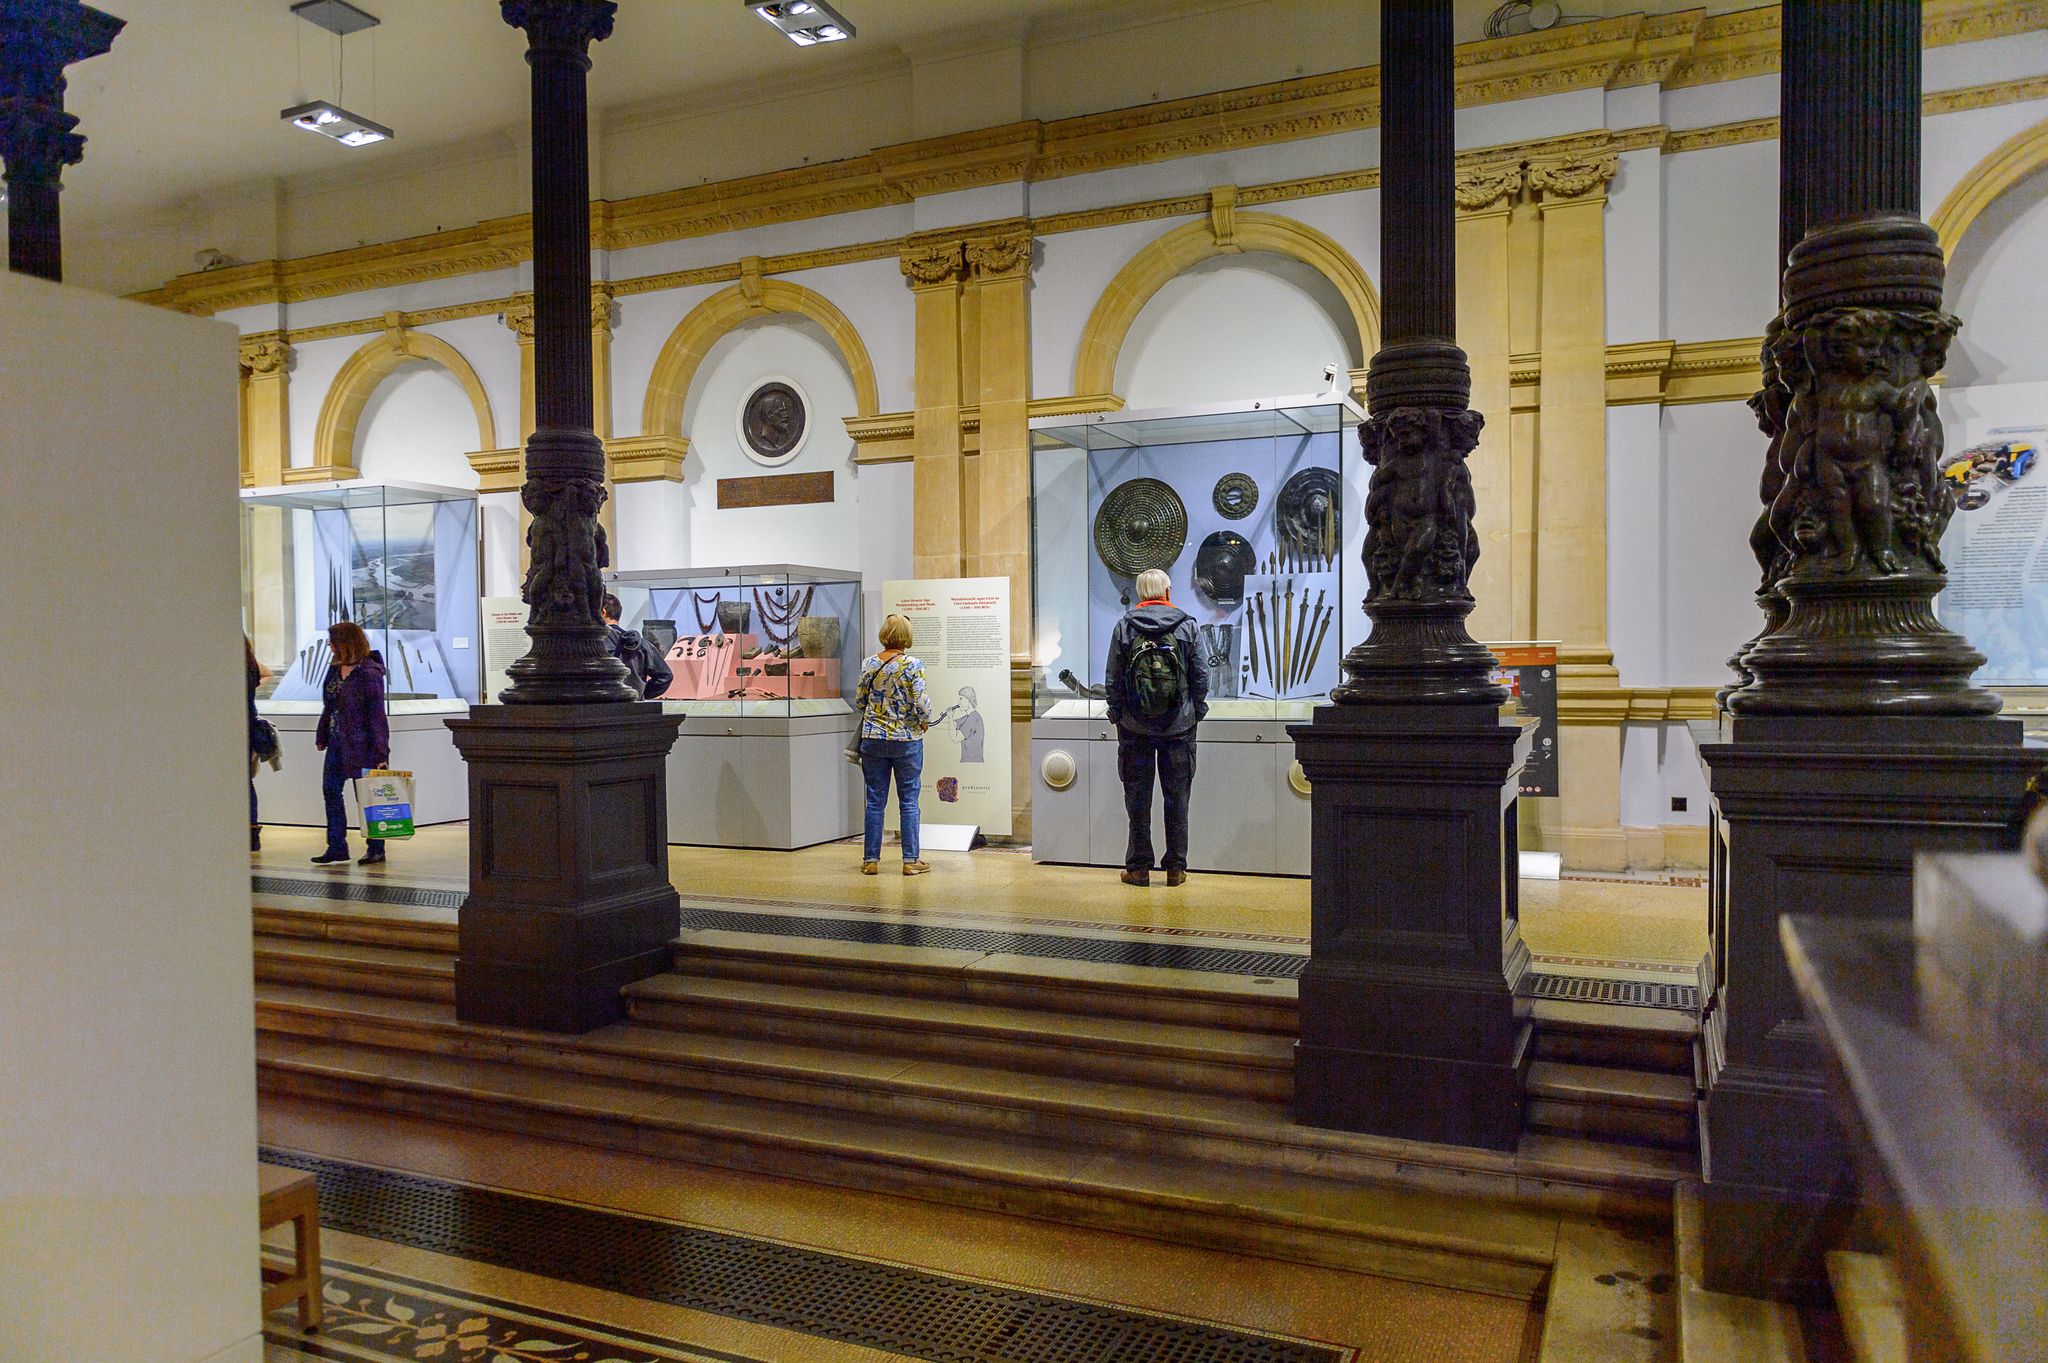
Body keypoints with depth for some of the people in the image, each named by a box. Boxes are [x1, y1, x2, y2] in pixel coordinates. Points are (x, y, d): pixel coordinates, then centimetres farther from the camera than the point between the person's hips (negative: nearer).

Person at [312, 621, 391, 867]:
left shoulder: (369, 673, -15)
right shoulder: (335, 669, 9)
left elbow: (376, 714, -16)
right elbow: (329, 706, 17)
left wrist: (379, 751, -18)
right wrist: (322, 736, 16)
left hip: (361, 743, -8)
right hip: (337, 741, 8)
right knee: (330, 791, 8)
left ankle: (376, 849, 11)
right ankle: (337, 847, 16)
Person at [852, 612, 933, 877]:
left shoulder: (869, 664, 1)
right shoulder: (913, 665, -10)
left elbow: (859, 702, 7)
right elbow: (921, 704, -13)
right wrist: (924, 722, 6)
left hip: (873, 739, 3)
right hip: (906, 740, -3)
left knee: (875, 801, 8)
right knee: (908, 801, 5)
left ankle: (871, 860, 11)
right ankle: (910, 860, 7)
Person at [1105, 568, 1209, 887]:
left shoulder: (1123, 627, -2)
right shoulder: (1187, 625, -1)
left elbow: (1113, 678, -1)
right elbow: (1201, 675, 1)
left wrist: (1116, 714, 10)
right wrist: (1197, 711, 11)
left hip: (1135, 726, 0)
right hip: (1178, 726, 0)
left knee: (1137, 797, 6)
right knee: (1177, 795, 7)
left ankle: (1139, 867, 9)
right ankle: (1176, 867, 10)